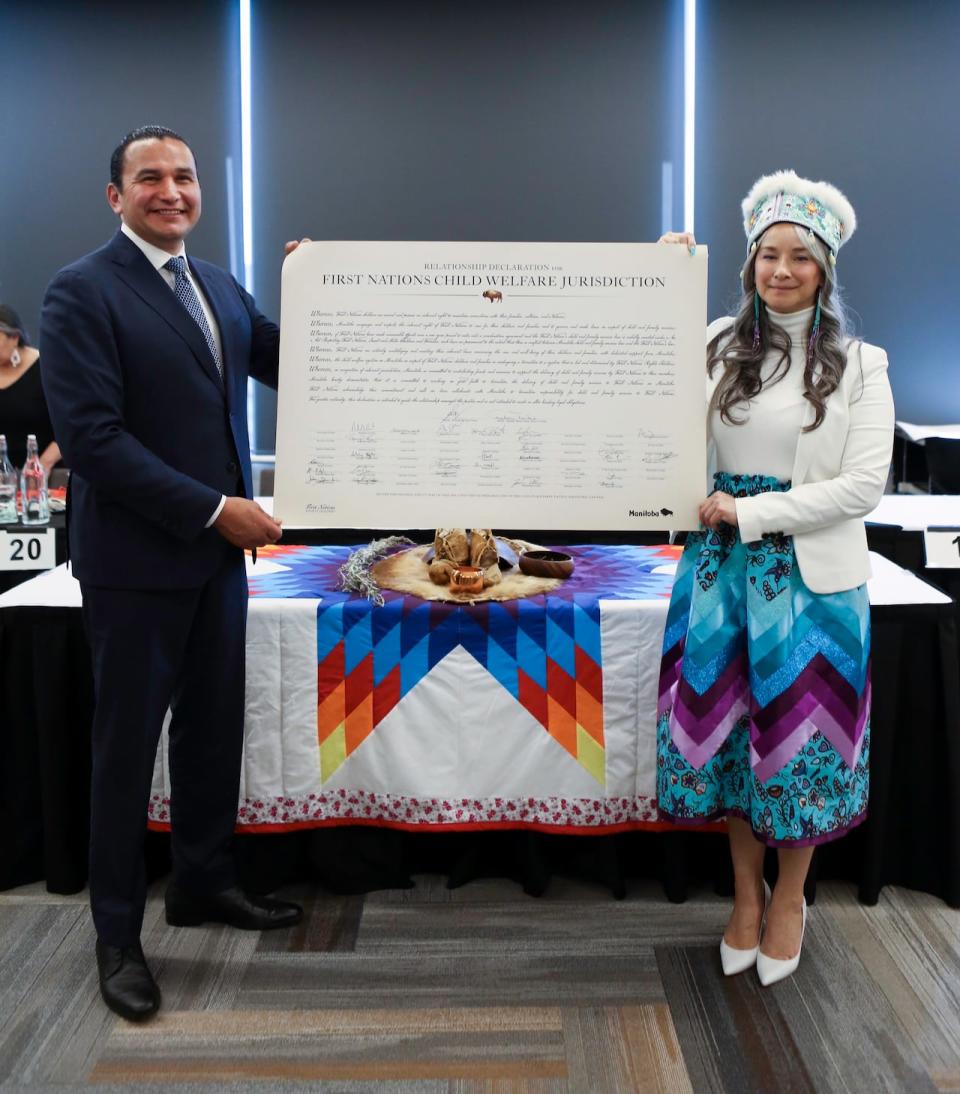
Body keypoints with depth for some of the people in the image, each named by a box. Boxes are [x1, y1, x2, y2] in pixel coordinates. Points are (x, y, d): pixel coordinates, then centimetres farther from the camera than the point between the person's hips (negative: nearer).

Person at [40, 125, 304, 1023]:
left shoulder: (219, 286, 11)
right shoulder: (82, 292, -12)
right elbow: (91, 436, -20)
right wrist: (213, 509, -20)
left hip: (218, 545, 7)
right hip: (137, 555, -7)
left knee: (214, 725, 16)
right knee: (128, 742, 5)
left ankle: (202, 882, 35)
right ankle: (118, 933, 21)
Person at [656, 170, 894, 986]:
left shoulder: (858, 364, -1)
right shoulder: (717, 345, 5)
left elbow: (863, 485, -7)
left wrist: (752, 513, -13)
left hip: (811, 573, -2)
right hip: (722, 565, 2)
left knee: (799, 730, 7)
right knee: (727, 728, 9)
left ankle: (789, 898, 28)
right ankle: (746, 895, 28)